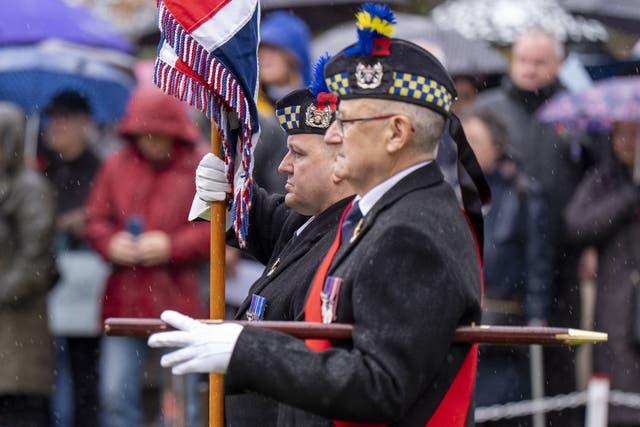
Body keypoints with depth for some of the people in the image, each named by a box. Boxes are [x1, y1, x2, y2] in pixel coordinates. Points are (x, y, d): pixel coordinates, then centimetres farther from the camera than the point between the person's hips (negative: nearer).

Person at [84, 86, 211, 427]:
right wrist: (111, 244, -7)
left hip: (177, 303, -3)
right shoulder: (117, 166, 9)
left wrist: (173, 246, -16)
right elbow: (96, 219, 14)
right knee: (115, 396, 1)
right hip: (124, 300, 3)